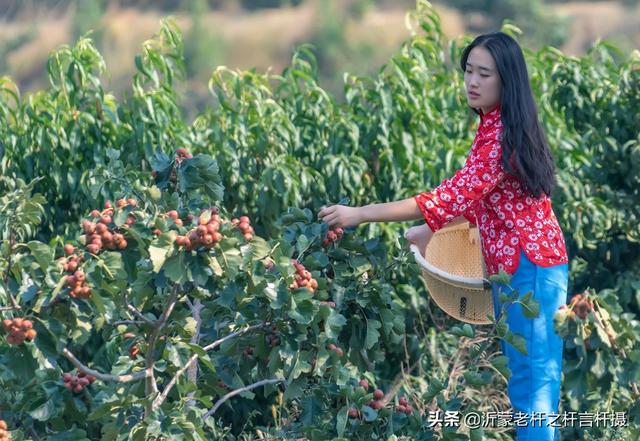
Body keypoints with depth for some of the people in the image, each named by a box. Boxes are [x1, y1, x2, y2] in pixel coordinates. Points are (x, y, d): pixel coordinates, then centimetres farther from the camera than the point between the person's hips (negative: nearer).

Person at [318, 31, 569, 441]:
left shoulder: (501, 136, -21)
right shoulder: (497, 127, 12)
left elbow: (452, 198, -28)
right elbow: (477, 200, 21)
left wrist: (361, 214, -29)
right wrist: (430, 232, 14)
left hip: (527, 265, -10)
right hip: (520, 262, 10)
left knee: (531, 376, -7)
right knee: (532, 374, 13)